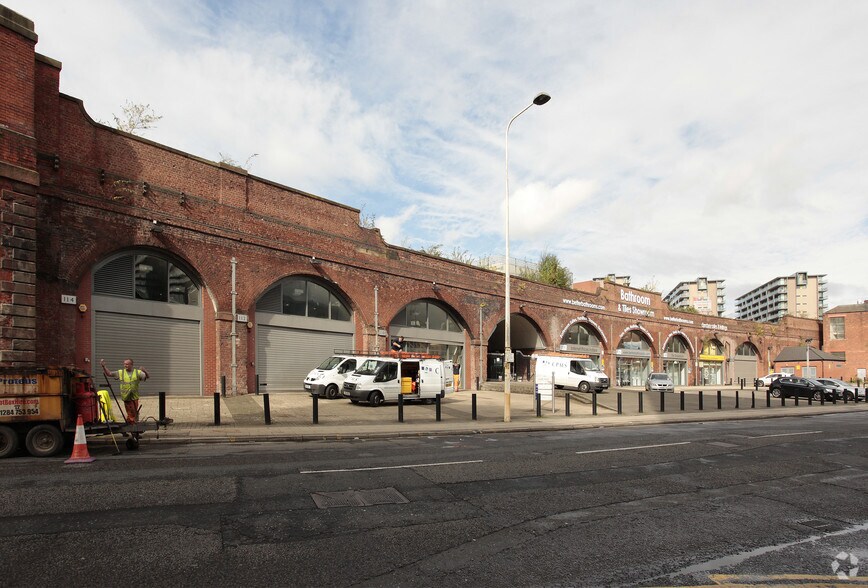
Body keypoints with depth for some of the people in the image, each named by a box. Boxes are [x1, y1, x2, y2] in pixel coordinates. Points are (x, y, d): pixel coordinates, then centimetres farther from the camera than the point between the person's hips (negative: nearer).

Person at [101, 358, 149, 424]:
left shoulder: (138, 372, 4)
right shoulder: (121, 372, 6)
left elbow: (147, 376, -1)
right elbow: (109, 374, 6)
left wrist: (144, 371, -21)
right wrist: (103, 366, -6)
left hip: (135, 397, 1)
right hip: (126, 397, -1)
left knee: (135, 413, 9)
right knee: (131, 413, -4)